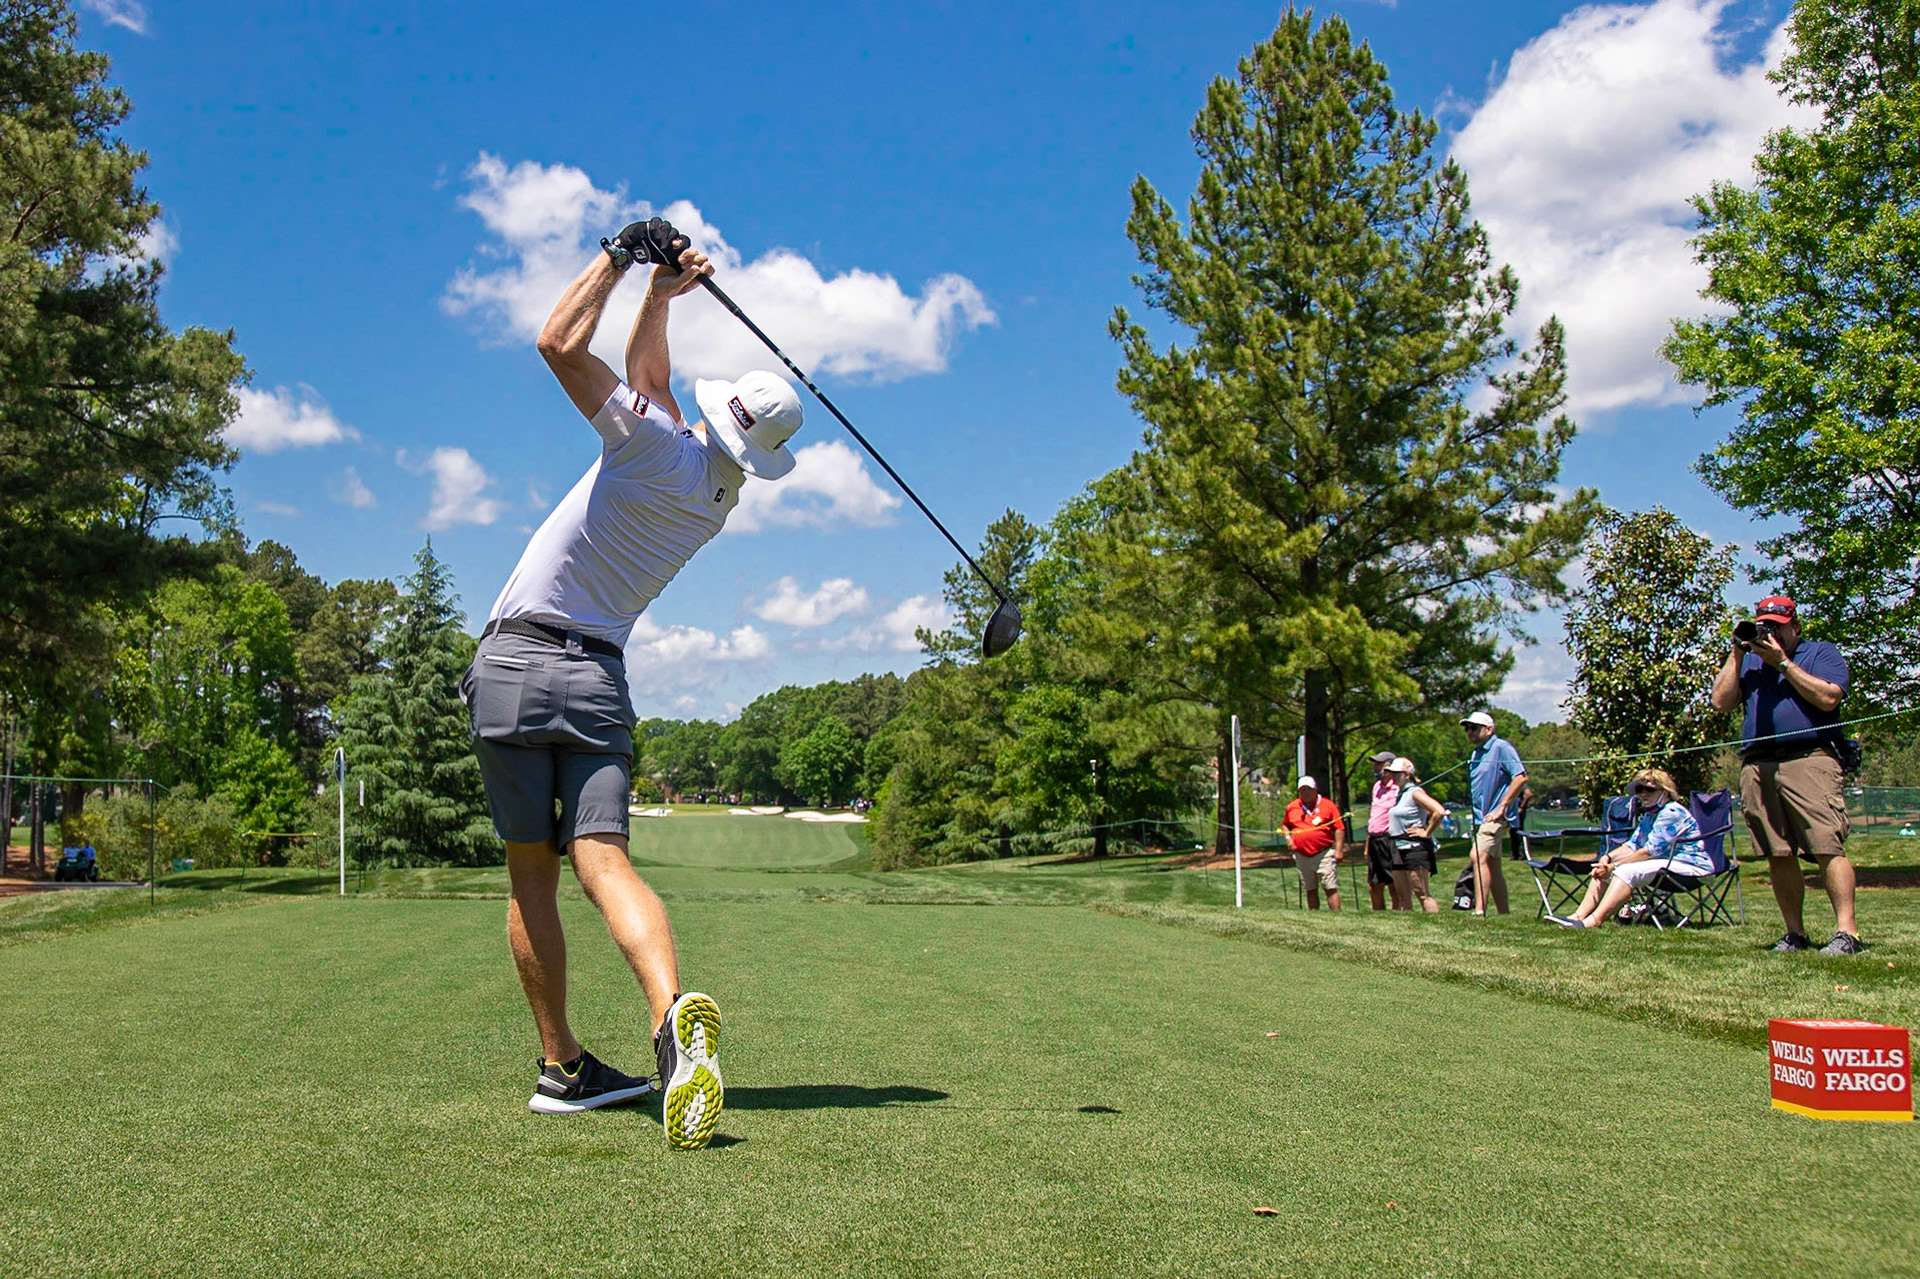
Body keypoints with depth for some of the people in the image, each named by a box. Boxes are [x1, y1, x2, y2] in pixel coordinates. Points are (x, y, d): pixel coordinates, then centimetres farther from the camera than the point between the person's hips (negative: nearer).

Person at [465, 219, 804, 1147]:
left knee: (531, 873, 5)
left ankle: (562, 1066, 8)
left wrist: (622, 256, 1)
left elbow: (560, 342, -10)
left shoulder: (658, 443, -8)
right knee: (603, 861, -8)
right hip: (597, 678, 4)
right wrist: (660, 292, 17)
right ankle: (673, 1010, -34)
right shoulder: (718, 499, 12)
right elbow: (645, 370, 24)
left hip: (512, 662, -4)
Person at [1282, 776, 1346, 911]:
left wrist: (1339, 850, -9)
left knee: (1331, 888, -8)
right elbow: (1284, 825, 25)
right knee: (1310, 890, 11)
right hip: (1302, 857, 4)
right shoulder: (1292, 807, 10)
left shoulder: (1327, 805, -1)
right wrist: (1287, 837, 6)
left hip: (1324, 854, -4)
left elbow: (1339, 828, -2)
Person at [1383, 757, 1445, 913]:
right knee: (1402, 896, 8)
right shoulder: (1400, 793, 16)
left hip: (1414, 848, -9)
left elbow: (1440, 812, -23)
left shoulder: (1415, 792, -11)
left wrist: (1427, 833, -15)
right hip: (1399, 849, 9)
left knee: (1422, 894, -10)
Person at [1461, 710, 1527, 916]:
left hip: (1495, 817, -10)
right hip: (1481, 818, 10)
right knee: (1493, 866, 12)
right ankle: (1503, 914, 18)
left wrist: (1501, 808, -18)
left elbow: (1520, 777, -18)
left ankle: (1479, 910, -27)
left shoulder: (1502, 748, -9)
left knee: (1478, 856, -23)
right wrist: (1476, 814, 15)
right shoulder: (1476, 754, 18)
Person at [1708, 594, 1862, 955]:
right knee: (1779, 856, 3)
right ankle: (1795, 932, 9)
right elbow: (1721, 702, 13)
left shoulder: (1822, 652, 12)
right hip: (1757, 767, 4)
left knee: (1828, 848, -13)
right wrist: (1736, 654, 9)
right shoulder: (1749, 660, 25)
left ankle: (1847, 932, -13)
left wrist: (1782, 662, -4)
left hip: (1809, 760, -4)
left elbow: (1828, 698, -5)